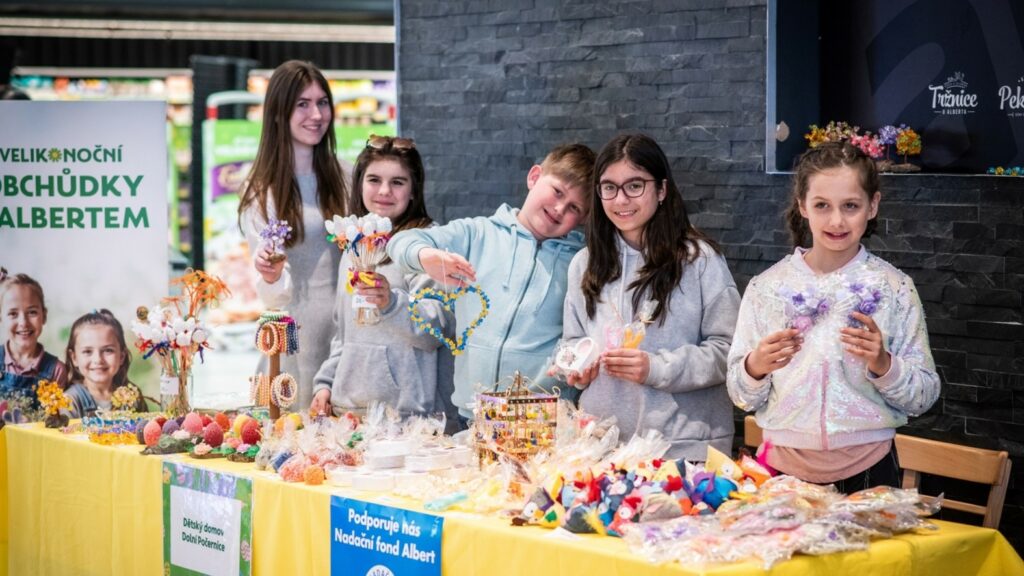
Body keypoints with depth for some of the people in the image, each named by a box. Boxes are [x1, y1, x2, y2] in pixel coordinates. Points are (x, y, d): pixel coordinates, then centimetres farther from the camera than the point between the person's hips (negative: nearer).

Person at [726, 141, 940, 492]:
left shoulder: (894, 288, -3)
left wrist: (883, 364, -19)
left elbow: (923, 396, -1)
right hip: (783, 469, 1)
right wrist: (755, 367, -17)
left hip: (867, 469, -1)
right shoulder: (767, 287, 0)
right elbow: (742, 397, 3)